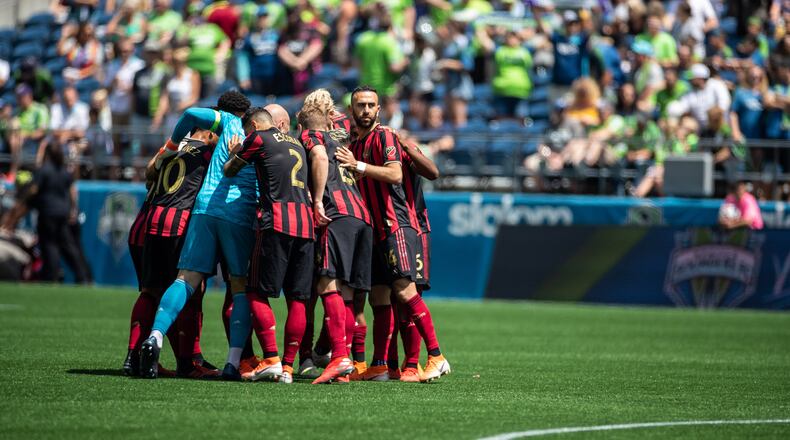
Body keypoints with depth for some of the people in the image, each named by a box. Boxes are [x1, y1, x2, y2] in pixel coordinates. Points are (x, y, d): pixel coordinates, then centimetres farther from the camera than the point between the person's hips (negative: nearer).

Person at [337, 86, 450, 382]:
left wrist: (358, 166, -18)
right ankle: (379, 366, 9)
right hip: (375, 230, 9)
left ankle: (436, 357, -17)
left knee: (404, 289, -17)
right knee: (378, 298, 7)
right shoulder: (354, 144, 20)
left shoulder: (383, 136, -5)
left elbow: (395, 174, -19)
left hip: (396, 225, -9)